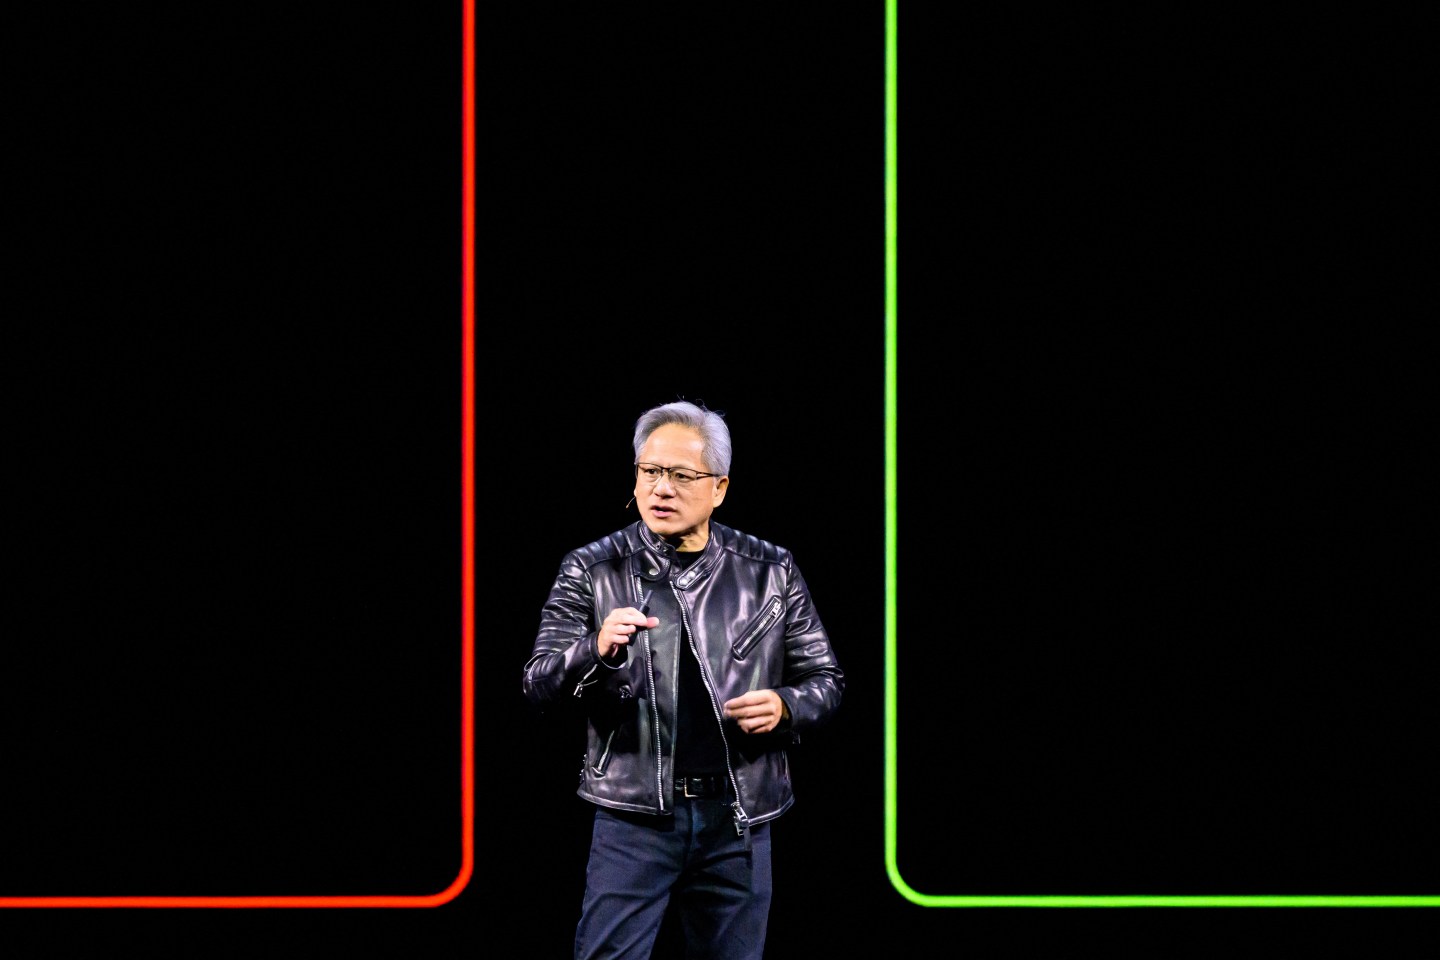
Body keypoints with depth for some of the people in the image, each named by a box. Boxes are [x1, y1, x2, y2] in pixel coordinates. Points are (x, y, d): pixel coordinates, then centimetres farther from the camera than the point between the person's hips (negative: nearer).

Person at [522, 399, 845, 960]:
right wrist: (598, 650, -25)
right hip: (634, 814, -2)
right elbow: (539, 686, -4)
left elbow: (826, 680, 12)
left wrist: (784, 706, -10)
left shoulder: (770, 572, 6)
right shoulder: (592, 571, 1)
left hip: (738, 817, 2)